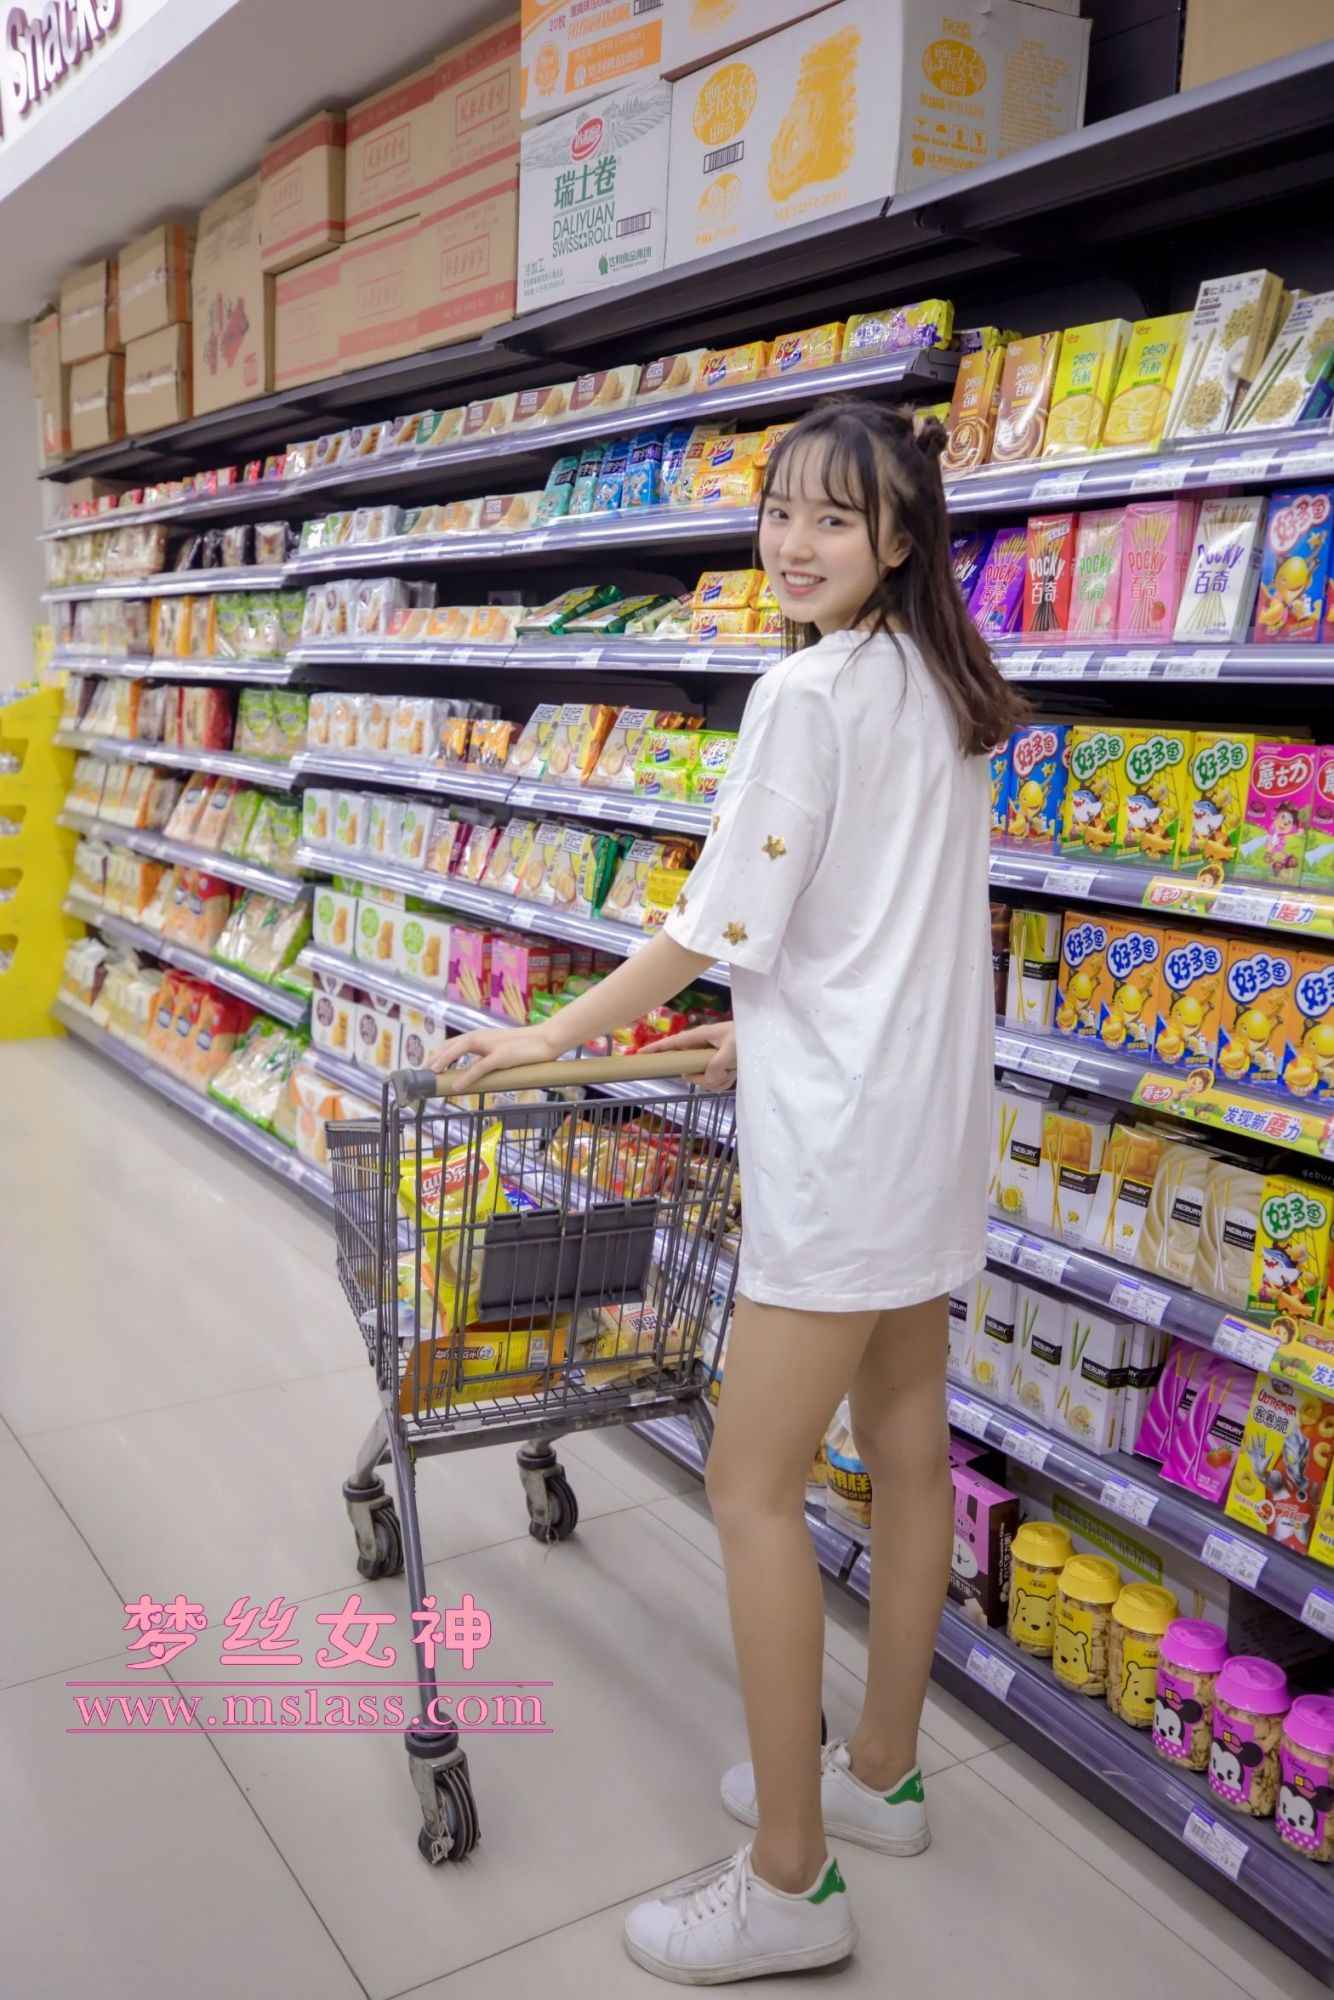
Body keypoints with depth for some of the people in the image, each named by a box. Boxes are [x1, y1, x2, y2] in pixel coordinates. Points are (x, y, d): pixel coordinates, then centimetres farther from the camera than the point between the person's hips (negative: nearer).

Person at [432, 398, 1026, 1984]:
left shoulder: (809, 690, -15)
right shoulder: (943, 690, 12)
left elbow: (717, 925, -14)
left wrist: (546, 1040, -3)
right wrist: (766, 1032, 24)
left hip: (842, 1140, -10)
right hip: (933, 1114, 10)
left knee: (754, 1488, -1)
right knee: (906, 1452, 17)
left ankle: (790, 1884, 11)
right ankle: (882, 1773, 35)